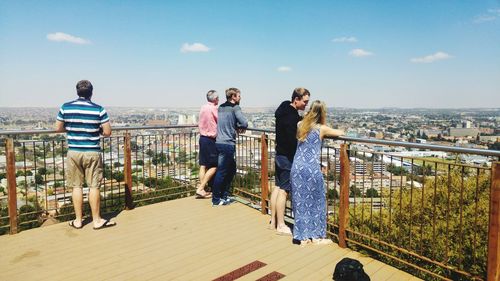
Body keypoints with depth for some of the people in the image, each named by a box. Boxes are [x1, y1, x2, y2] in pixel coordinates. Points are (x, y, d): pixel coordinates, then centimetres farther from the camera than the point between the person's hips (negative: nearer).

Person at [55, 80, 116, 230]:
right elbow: (107, 132, -8)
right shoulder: (99, 109, -7)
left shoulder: (65, 107, 0)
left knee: (76, 186, 10)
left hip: (74, 152, 2)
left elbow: (58, 128, 6)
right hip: (92, 152, -2)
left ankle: (78, 220, 19)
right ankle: (97, 220, 14)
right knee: (94, 186, 5)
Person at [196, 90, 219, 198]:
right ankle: (200, 189, -3)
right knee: (214, 166, 0)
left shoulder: (203, 107, 8)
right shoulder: (213, 109, -14)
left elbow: (201, 123, 12)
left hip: (202, 138, 8)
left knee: (203, 165, 9)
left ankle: (202, 190, 13)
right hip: (210, 140, -8)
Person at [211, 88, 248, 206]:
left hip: (219, 142, 9)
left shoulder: (221, 107, 15)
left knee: (231, 169, 19)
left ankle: (224, 195, 26)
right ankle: (216, 199, 6)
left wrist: (235, 127, 8)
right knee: (222, 171, -2)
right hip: (228, 144, -9)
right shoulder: (235, 108, -8)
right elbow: (244, 123, -18)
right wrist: (240, 128, 3)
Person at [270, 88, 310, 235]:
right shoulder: (291, 116, -21)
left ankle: (273, 221, 24)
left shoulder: (285, 109, 10)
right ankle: (281, 226, 6)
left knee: (278, 187, 14)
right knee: (284, 190, -3)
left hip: (280, 155, 10)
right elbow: (292, 141, -25)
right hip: (288, 157, -10)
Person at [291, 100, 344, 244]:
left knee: (300, 201, 10)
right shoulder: (322, 128, -3)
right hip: (311, 168, -4)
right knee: (316, 201, 11)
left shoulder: (301, 125, 9)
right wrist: (332, 132, 32)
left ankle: (303, 236, 17)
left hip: (297, 167, 4)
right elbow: (340, 133, 10)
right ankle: (316, 236, 21)